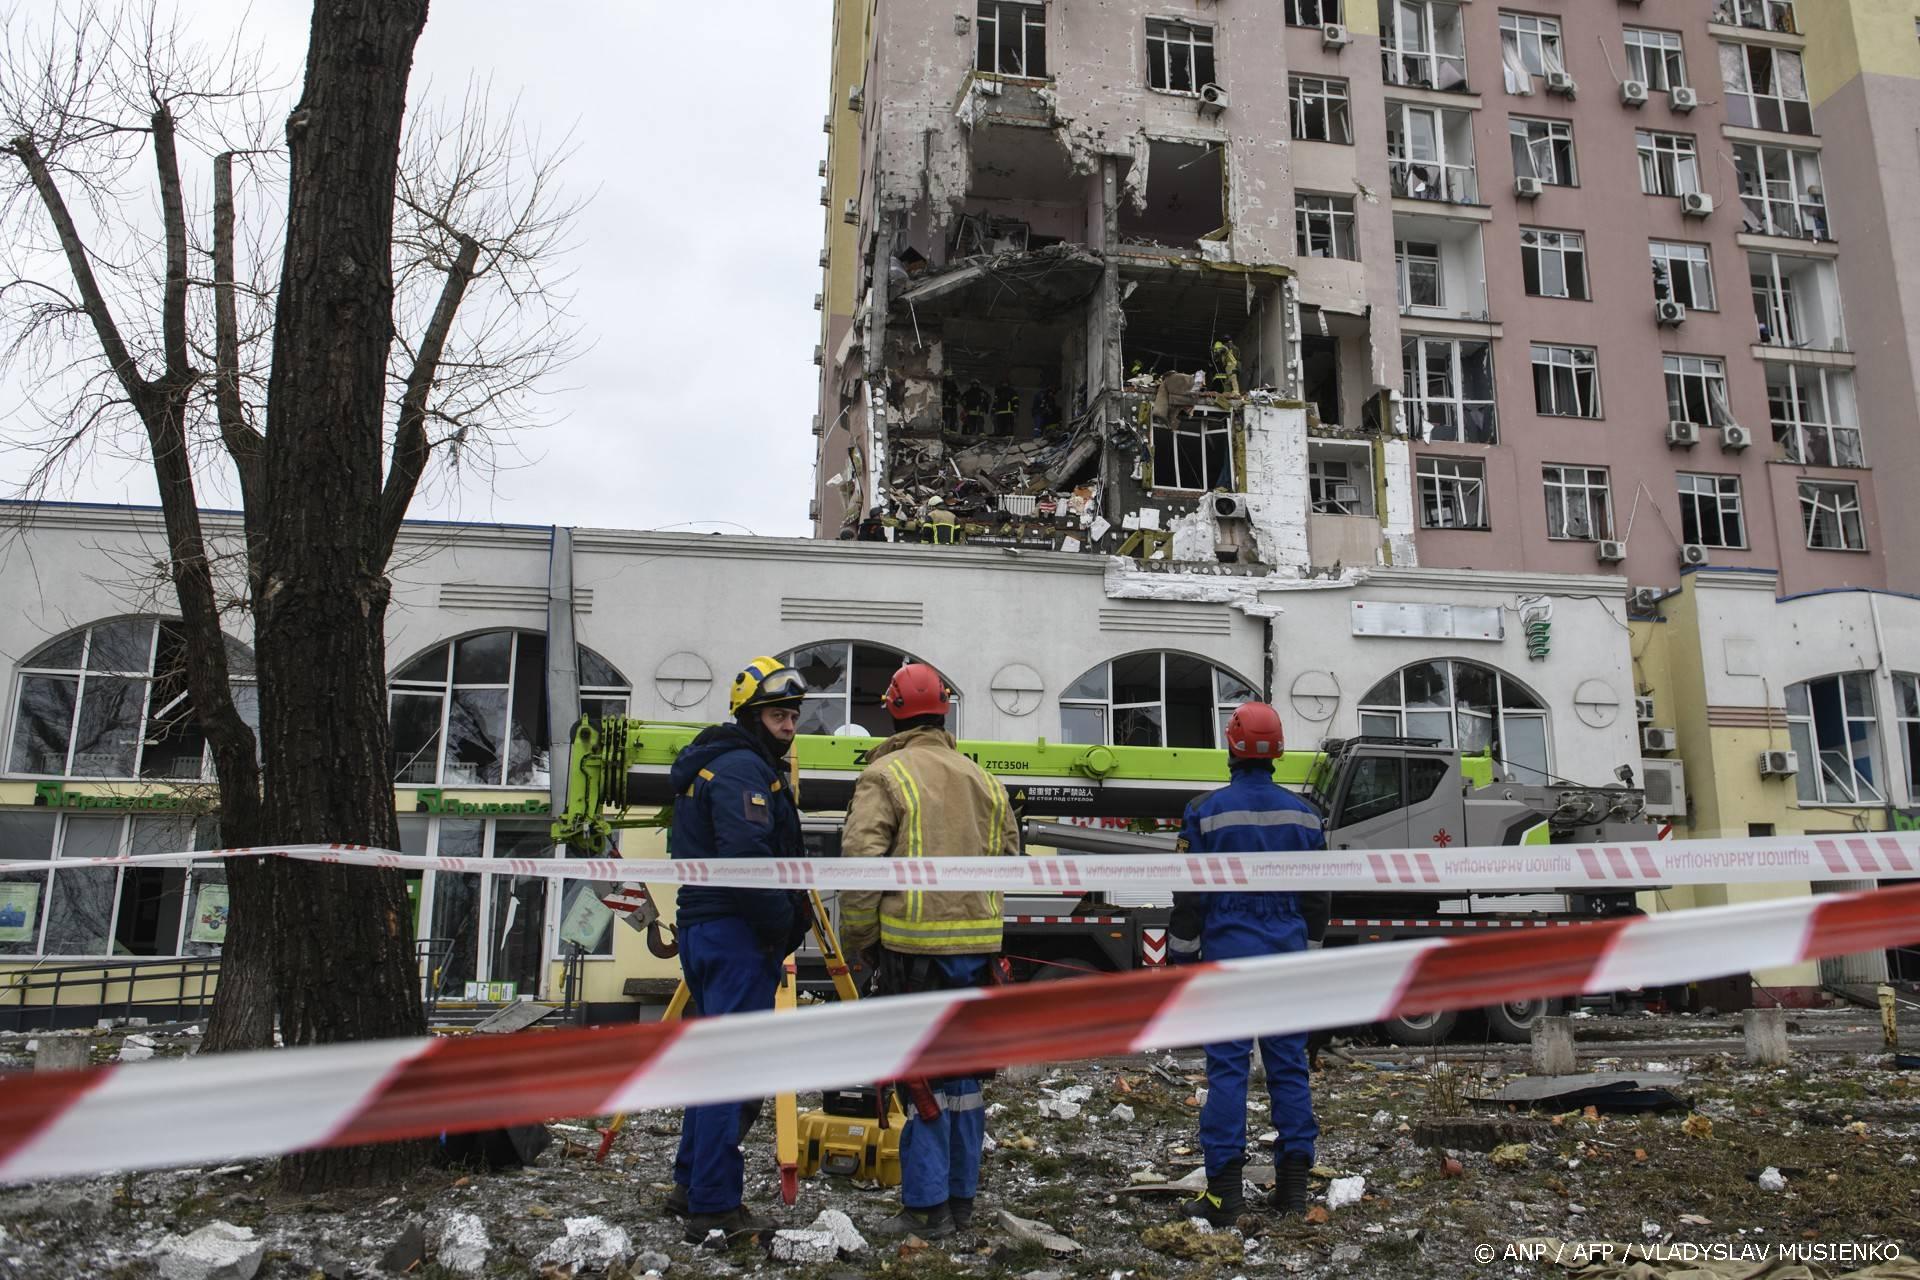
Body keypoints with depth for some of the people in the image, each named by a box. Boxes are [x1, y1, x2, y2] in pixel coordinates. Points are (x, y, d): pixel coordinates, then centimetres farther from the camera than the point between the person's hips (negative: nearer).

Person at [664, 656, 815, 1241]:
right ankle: (715, 1207, -2)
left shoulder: (710, 764, 19)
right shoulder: (743, 768, -14)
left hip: (704, 929, 11)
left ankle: (691, 1185, 28)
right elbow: (748, 857, -27)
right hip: (738, 935, -11)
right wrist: (786, 923, -15)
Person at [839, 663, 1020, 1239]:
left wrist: (858, 941, -3)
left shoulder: (885, 775, -7)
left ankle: (927, 1208, 7)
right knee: (962, 1071, 14)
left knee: (922, 1076, 2)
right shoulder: (984, 780, 11)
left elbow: (862, 862, -13)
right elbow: (1008, 858, 14)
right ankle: (961, 1198, 23)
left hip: (915, 946, -6)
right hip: (977, 944, 6)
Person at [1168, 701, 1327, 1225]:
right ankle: (1294, 1182, 14)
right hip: (1286, 957, 3)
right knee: (1289, 1067, 9)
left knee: (1227, 1068, -1)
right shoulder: (1302, 814, 6)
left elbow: (1188, 897, -5)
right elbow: (1317, 897, 13)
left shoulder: (1207, 813, -6)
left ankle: (1224, 1188, -1)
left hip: (1227, 955, -3)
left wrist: (1180, 958, 3)